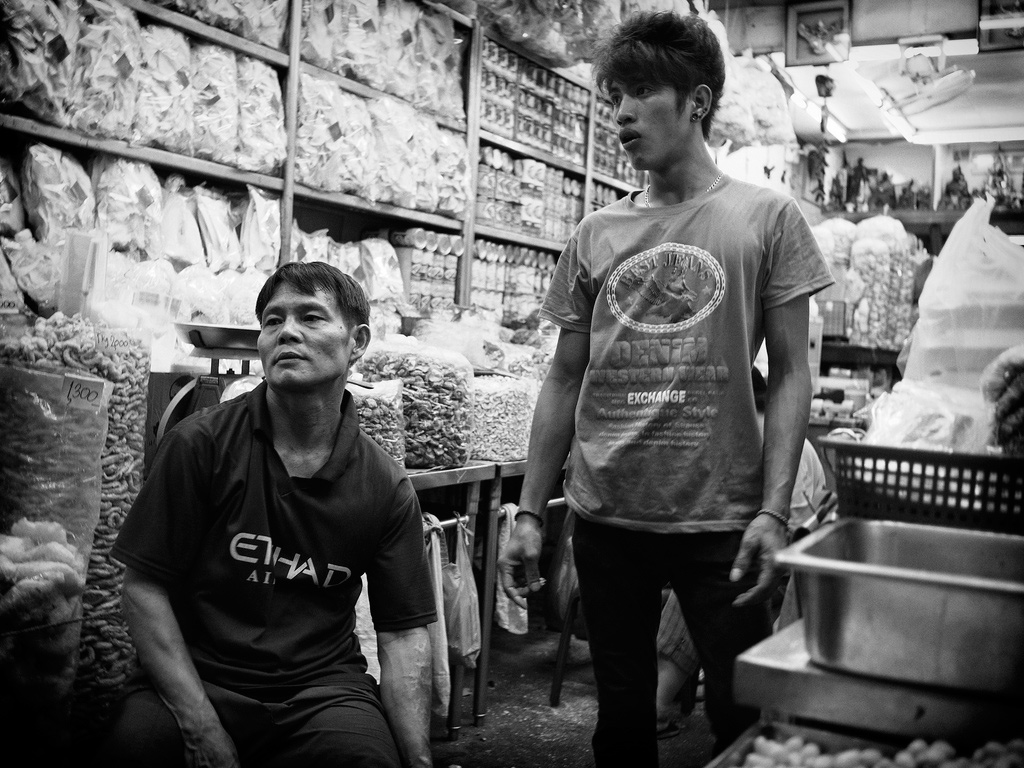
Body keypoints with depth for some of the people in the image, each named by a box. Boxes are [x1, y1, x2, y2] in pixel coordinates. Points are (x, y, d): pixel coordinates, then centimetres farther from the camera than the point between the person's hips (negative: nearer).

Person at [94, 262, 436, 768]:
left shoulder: (386, 488, -1)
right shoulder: (199, 444, -6)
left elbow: (403, 635, 1)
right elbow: (144, 588, -5)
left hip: (321, 683, 1)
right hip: (196, 676, 0)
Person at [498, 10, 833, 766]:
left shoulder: (768, 218, -1)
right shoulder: (596, 236, 7)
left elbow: (790, 375, -2)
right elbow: (565, 381, 10)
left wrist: (774, 511, -11)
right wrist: (530, 513, 6)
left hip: (722, 520, -3)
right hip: (606, 519, 3)